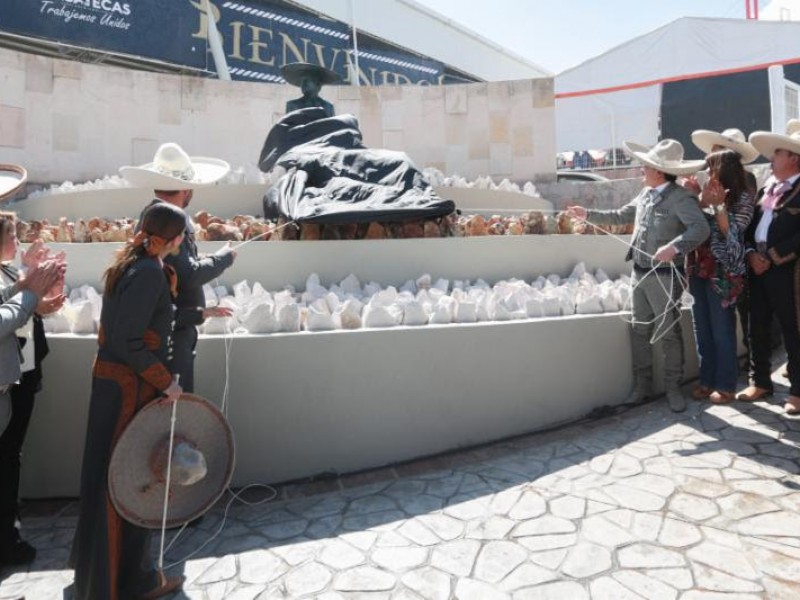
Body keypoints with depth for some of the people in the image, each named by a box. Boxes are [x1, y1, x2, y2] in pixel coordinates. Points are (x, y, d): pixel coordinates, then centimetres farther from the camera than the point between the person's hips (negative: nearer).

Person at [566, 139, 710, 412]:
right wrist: (588, 214, 23)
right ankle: (642, 385, 24)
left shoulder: (681, 197, -13)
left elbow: (700, 228, -26)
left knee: (670, 333, 3)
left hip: (665, 276, -7)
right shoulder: (645, 194, 10)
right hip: (639, 273, 7)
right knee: (639, 331, 12)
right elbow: (622, 216, 24)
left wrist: (675, 247, -40)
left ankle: (673, 388, 17)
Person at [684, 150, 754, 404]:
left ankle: (726, 385, 13)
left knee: (722, 331, 1)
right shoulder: (708, 193, 11)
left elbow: (732, 233, -11)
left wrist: (718, 204, -16)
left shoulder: (742, 197, -5)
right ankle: (707, 380, 21)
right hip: (699, 270, 6)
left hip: (721, 273, -6)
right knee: (702, 330, 10)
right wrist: (702, 201, -3)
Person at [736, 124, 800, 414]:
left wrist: (773, 257, -15)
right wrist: (751, 253, -1)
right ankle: (760, 381, 26)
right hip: (757, 267, 7)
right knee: (757, 328, 13)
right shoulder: (766, 188, 16)